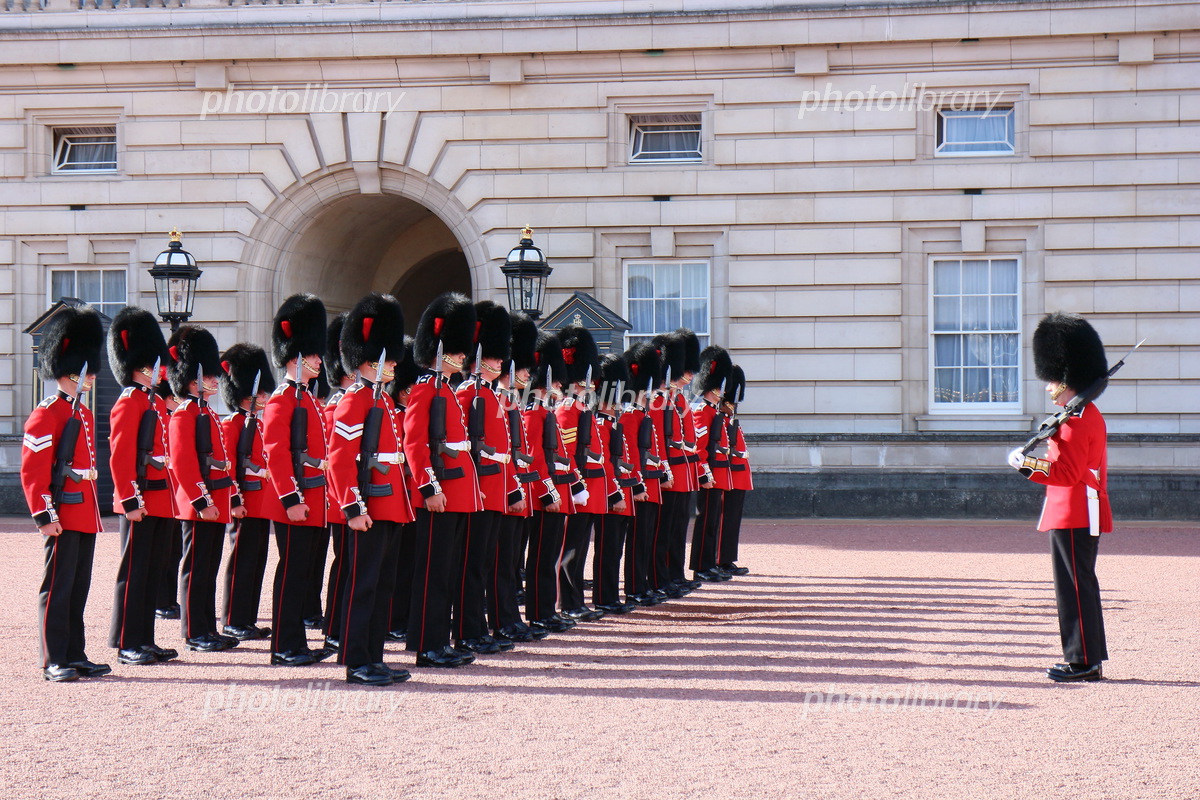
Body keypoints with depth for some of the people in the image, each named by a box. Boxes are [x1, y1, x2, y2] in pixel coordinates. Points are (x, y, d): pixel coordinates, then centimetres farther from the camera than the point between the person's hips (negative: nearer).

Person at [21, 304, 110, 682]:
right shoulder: (47, 414, -11)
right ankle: (54, 662, -1)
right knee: (58, 587, -4)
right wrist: (44, 515, -19)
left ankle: (75, 656, 17)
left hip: (85, 516, 9)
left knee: (79, 588, 12)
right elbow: (32, 470, -15)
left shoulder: (83, 413, 17)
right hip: (64, 516, -9)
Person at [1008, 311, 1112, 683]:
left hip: (1073, 515, -11)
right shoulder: (1089, 415, 16)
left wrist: (1025, 463, -15)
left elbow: (1066, 473, -21)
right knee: (1082, 585, 13)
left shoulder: (1077, 420, -17)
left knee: (1075, 587, -6)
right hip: (1083, 514, 11)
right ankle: (1090, 659, 18)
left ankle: (1082, 662, -2)